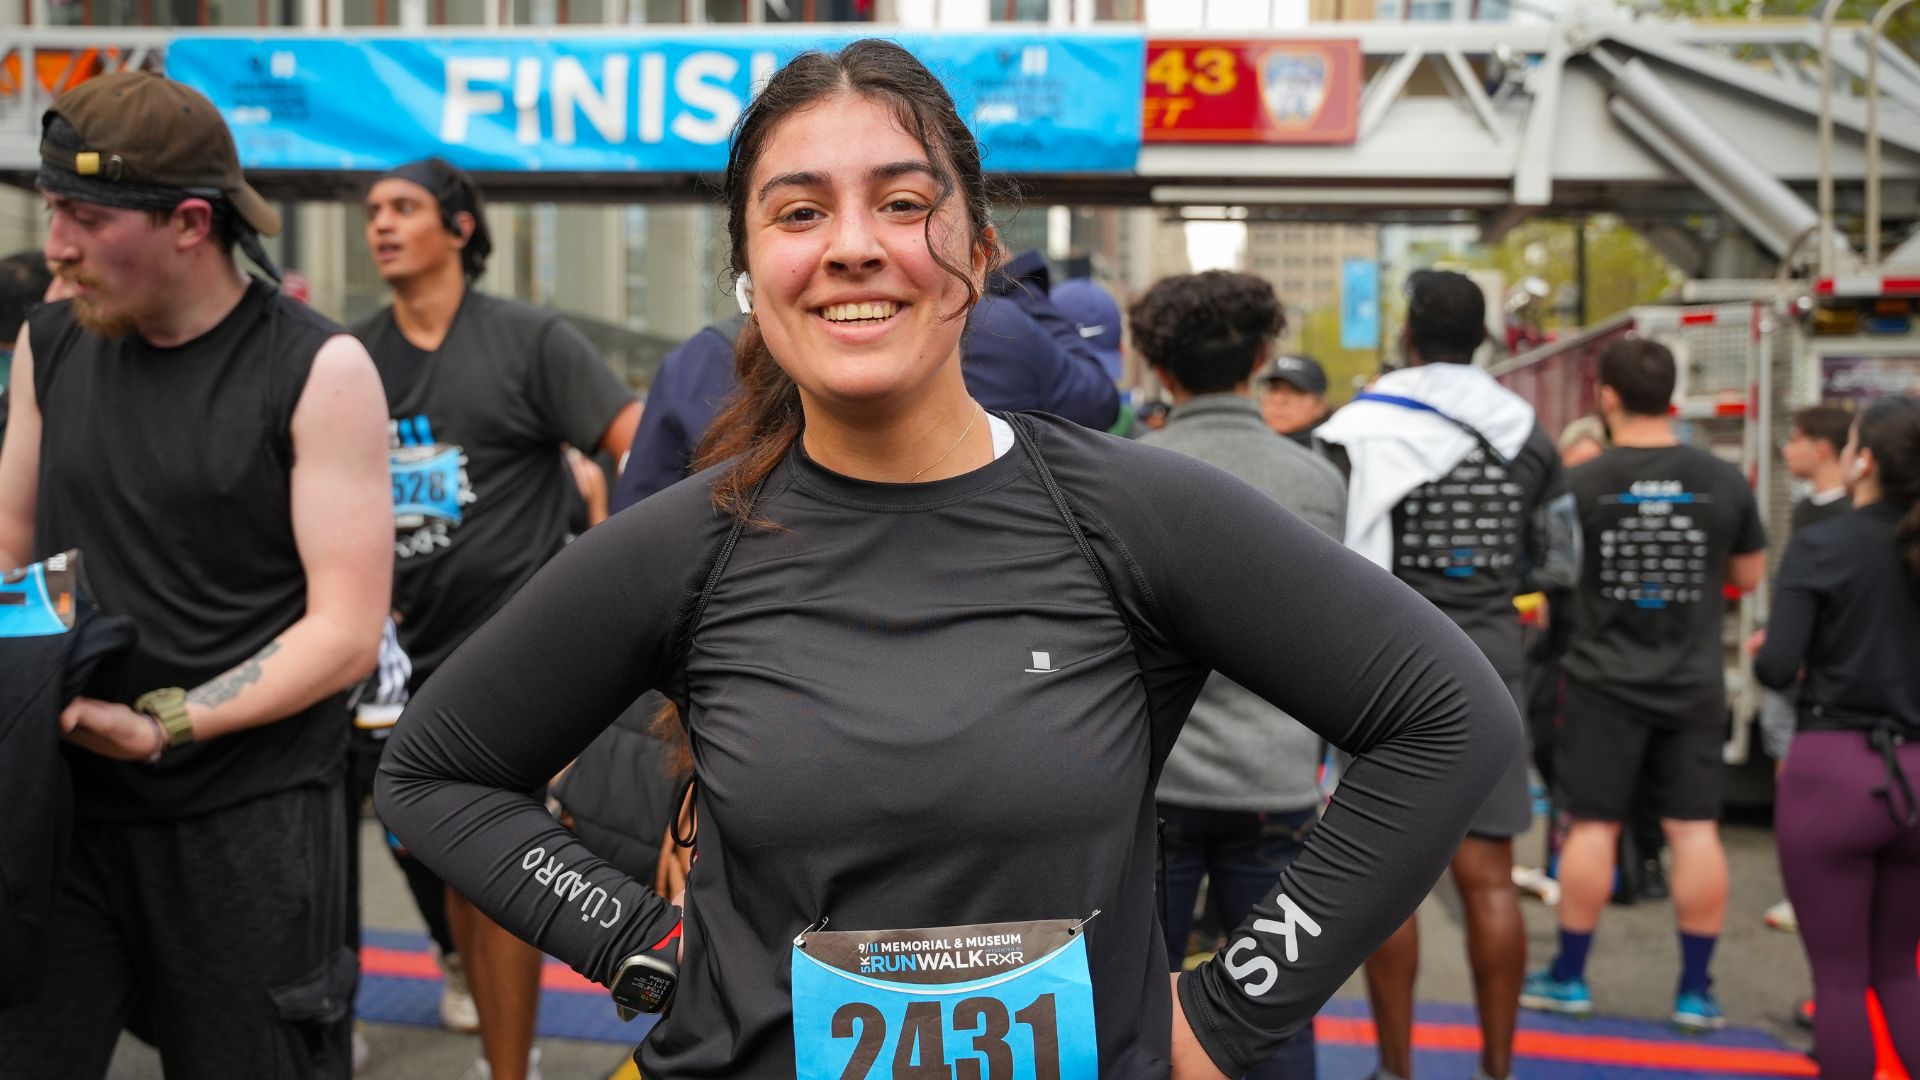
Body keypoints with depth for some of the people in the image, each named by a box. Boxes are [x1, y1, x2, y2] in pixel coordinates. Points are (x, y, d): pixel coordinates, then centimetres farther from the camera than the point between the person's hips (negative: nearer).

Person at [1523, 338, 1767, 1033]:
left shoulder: (1581, 486, -10)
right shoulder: (1723, 481, -3)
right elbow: (1750, 575, 8)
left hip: (1605, 680, -1)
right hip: (1694, 682, 2)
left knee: (1592, 826, 6)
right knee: (1694, 829, 5)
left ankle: (1569, 978, 16)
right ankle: (1696, 991, 9)